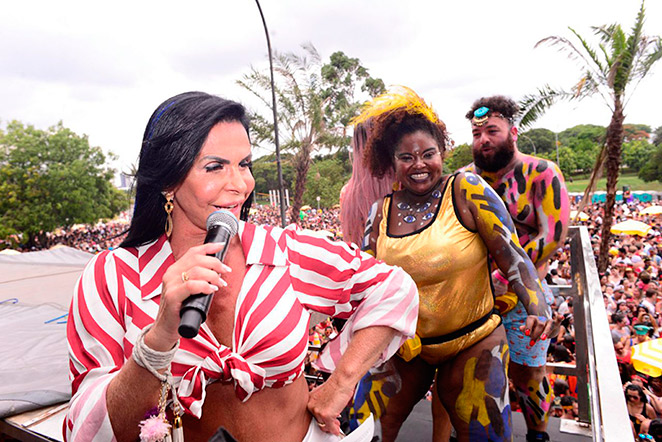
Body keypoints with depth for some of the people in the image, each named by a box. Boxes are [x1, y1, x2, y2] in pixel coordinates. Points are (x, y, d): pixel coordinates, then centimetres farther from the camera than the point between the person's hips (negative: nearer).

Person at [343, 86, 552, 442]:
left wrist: (538, 308, -27)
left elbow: (511, 255, -15)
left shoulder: (465, 191, -13)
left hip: (473, 345, -3)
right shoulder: (381, 212, -2)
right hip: (408, 347, 4)